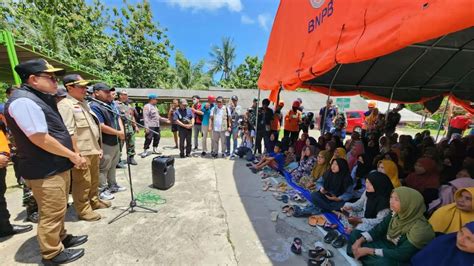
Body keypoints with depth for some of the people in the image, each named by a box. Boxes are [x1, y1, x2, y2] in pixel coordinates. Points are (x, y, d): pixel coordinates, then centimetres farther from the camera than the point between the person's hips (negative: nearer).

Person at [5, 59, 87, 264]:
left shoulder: (41, 98, 13)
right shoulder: (23, 101, -18)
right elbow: (41, 139, -23)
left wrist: (74, 156, 12)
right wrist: (72, 155, -13)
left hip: (58, 167, 10)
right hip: (45, 172, -10)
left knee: (58, 210, 22)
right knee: (51, 213, 6)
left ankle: (61, 237, 39)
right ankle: (52, 253, 23)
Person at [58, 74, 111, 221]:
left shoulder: (84, 103, 15)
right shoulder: (65, 105, -13)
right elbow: (69, 133, -19)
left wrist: (98, 147, 17)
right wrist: (77, 154, -21)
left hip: (93, 150, 9)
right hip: (81, 152, -8)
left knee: (94, 180, 20)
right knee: (82, 182, 4)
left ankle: (94, 201, 36)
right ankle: (83, 210, 20)